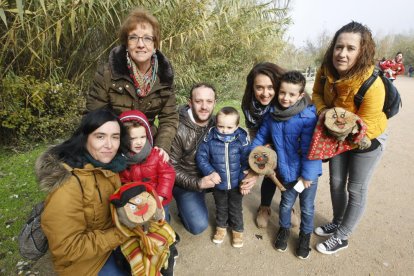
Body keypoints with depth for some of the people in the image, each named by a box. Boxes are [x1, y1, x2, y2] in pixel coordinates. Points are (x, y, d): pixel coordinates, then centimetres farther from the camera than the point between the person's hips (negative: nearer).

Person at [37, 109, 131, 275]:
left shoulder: (109, 165, -8)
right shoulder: (68, 183, -29)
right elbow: (67, 249, -26)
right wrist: (121, 234, -25)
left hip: (111, 235, 6)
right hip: (85, 260, -6)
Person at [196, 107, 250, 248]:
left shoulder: (241, 139, -18)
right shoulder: (210, 138, -19)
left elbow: (246, 161, -8)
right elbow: (201, 157, -11)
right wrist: (210, 172, -21)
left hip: (236, 183, 0)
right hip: (218, 183, 1)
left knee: (236, 208, 21)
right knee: (221, 207, 25)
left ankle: (237, 230, 46)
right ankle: (221, 227, 50)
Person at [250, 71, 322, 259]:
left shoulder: (308, 116, -23)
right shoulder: (272, 114, -8)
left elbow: (309, 149, -21)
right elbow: (261, 137, 2)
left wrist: (307, 175, -18)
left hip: (308, 172, -3)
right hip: (287, 172, 3)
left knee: (307, 207, 19)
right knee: (286, 204, 24)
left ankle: (305, 235, 45)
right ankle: (284, 229, 50)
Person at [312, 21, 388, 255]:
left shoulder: (372, 85, -36)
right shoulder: (326, 71, -20)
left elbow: (365, 126, -26)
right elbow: (317, 93, -2)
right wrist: (323, 111, -21)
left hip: (367, 139, -5)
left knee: (356, 190, 8)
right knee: (336, 182, 18)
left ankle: (342, 237, 27)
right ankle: (337, 223, 42)